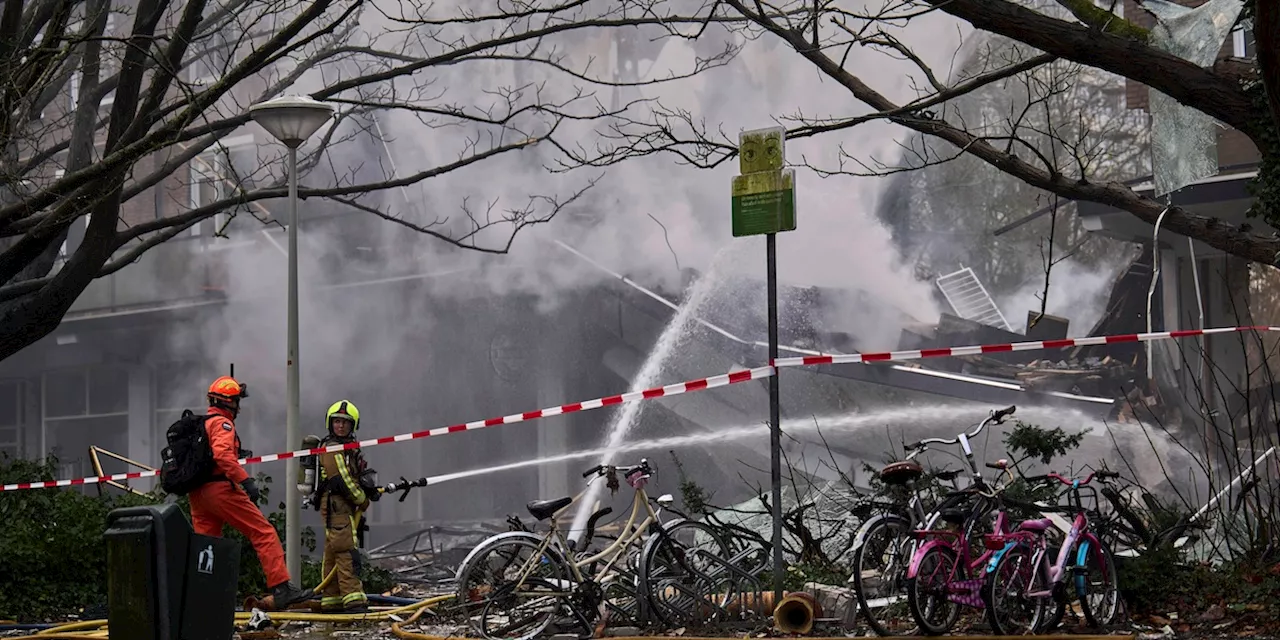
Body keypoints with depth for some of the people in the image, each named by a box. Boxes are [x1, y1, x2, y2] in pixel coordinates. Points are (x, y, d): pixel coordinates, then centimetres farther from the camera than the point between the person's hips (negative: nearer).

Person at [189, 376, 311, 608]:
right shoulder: (222, 423, -5)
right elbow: (222, 454, -23)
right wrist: (245, 480, -25)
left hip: (197, 493, 9)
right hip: (220, 489, -9)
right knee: (264, 533, -6)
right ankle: (281, 589, -12)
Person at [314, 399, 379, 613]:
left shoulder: (350, 447, 22)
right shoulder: (332, 449, -9)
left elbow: (360, 473, 26)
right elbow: (341, 481, -16)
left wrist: (369, 486, 6)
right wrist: (362, 499, -7)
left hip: (346, 505, 10)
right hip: (336, 505, -10)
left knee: (333, 553, 12)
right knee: (347, 551, -17)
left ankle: (331, 599, 15)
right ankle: (353, 599, -24)